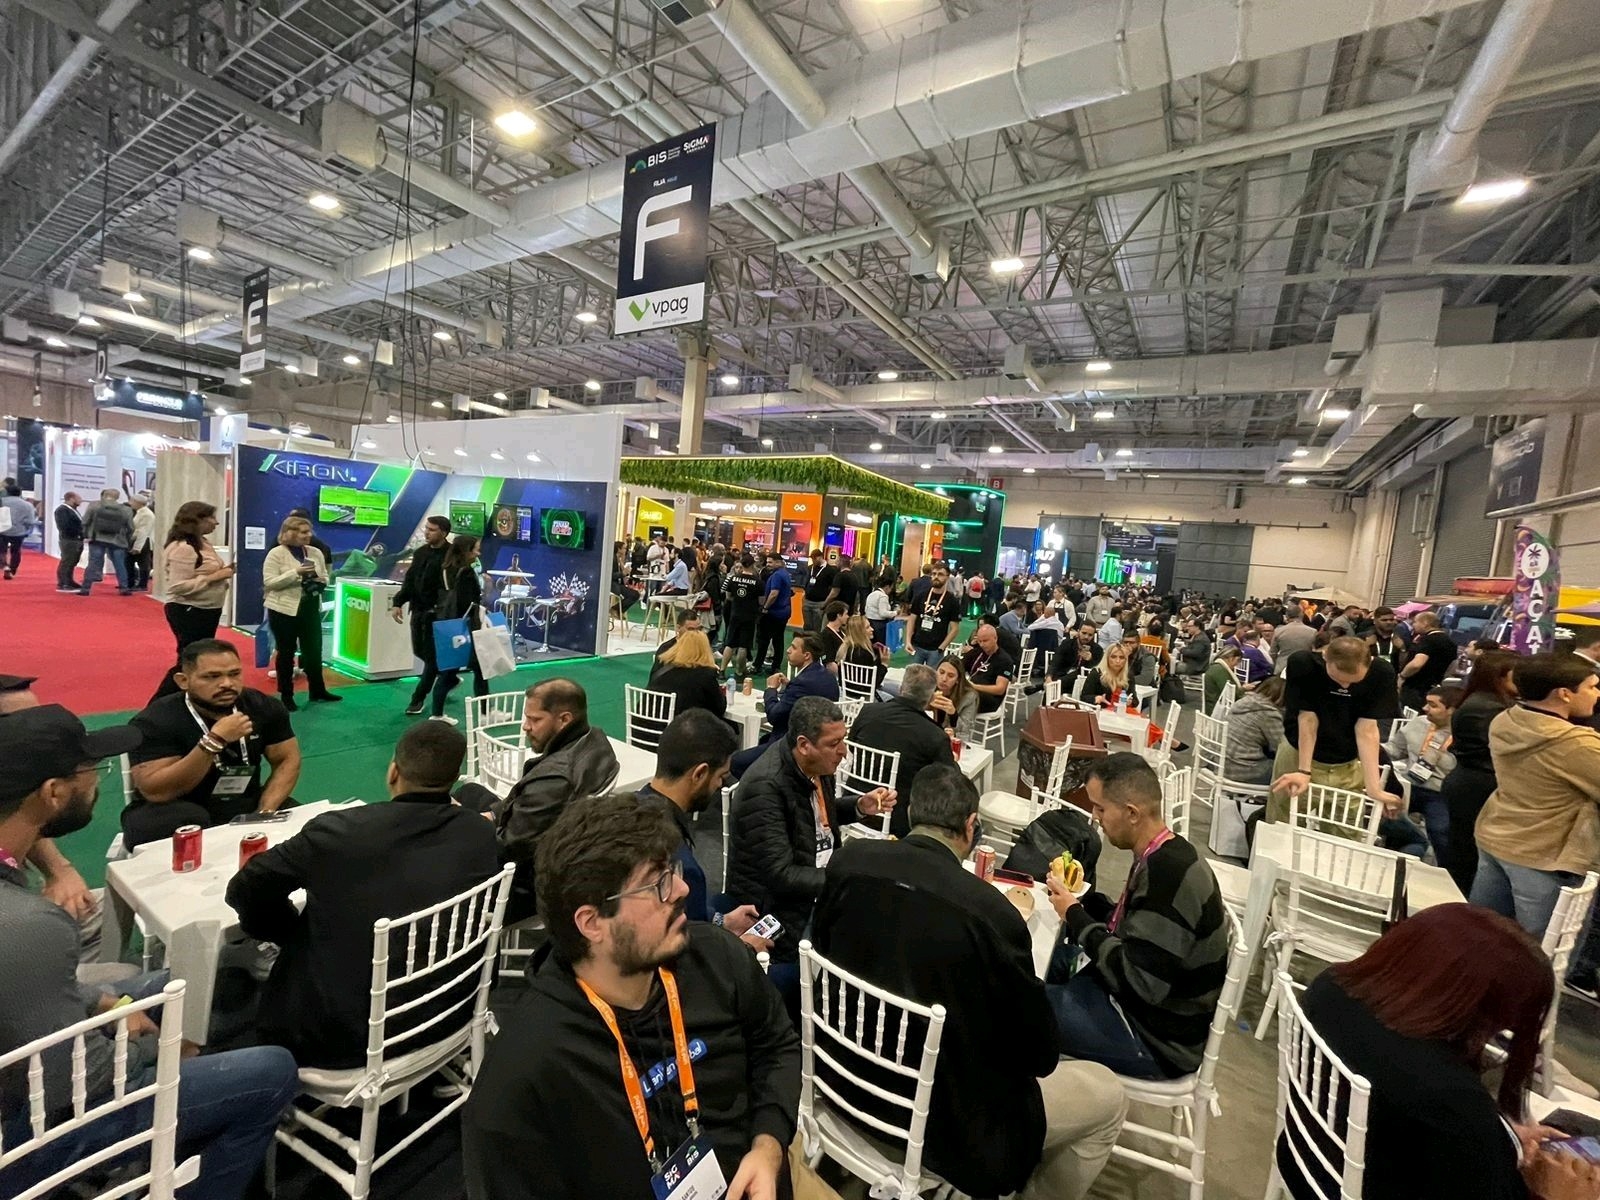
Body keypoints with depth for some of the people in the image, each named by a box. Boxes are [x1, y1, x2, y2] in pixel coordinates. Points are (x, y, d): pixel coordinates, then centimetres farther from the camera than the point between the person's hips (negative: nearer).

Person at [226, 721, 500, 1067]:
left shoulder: (339, 829, -20)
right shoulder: (484, 836, -12)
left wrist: (296, 935, 14)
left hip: (340, 1037, -3)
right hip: (446, 1019, 4)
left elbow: (244, 890, -4)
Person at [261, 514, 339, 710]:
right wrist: (296, 573, -23)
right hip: (284, 610, -4)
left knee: (314, 650, 10)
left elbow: (325, 577, 15)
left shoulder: (315, 552, 7)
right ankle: (286, 695, 16)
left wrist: (320, 582, -8)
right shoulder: (276, 553, -8)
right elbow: (269, 582, -14)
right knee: (286, 652, 6)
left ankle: (318, 690, 22)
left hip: (311, 609, 4)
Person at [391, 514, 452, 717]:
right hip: (418, 611, 8)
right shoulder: (420, 552, 9)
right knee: (420, 651, 15)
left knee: (432, 656, 0)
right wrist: (398, 602, 2)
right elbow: (409, 580, 12)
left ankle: (418, 698, 11)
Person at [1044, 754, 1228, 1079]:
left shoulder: (1167, 874, -30)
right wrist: (1082, 898, -3)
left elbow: (1139, 983, -30)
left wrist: (1075, 916, -20)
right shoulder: (1165, 856, -1)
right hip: (1143, 1000, 9)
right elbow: (1131, 927, 11)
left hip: (1155, 1039, -9)